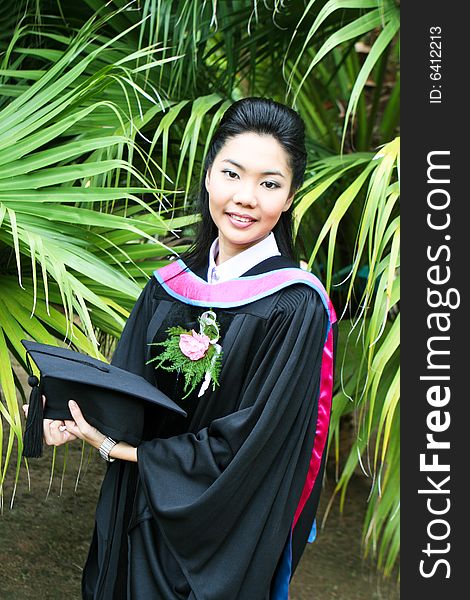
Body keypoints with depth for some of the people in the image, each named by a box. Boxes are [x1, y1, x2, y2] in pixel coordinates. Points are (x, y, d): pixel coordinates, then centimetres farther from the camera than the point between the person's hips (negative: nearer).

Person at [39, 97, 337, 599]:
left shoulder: (295, 309, -19)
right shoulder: (172, 284, -1)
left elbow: (242, 448, -21)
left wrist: (113, 446, -17)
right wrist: (77, 420, -17)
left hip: (222, 536, -5)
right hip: (139, 517, 5)